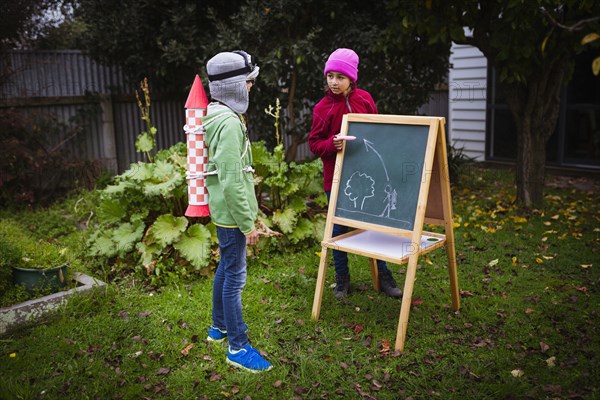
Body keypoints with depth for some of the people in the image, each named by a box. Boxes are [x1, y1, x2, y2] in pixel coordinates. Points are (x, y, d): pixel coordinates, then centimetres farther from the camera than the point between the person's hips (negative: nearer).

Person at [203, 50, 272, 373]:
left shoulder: (216, 117, 9)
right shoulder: (229, 123, -22)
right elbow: (231, 182, -25)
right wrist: (248, 223, -19)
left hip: (223, 211, 10)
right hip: (231, 213, -10)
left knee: (226, 268, 21)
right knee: (235, 277, -1)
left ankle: (219, 326, 38)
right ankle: (238, 347, 12)